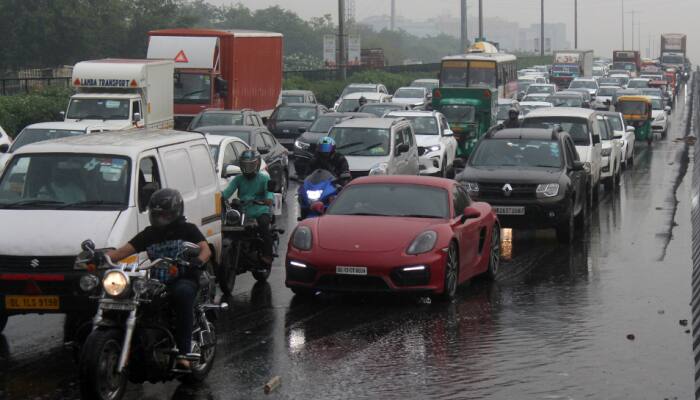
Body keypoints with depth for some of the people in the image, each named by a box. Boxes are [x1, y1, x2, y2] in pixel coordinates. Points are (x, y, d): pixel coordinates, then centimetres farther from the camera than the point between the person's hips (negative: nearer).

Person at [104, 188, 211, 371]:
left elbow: (205, 249, -6)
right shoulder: (149, 234, 19)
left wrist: (197, 261, -29)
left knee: (183, 294, -39)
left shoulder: (188, 229, 9)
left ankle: (183, 353, -42)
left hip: (183, 281, -4)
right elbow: (124, 251, 10)